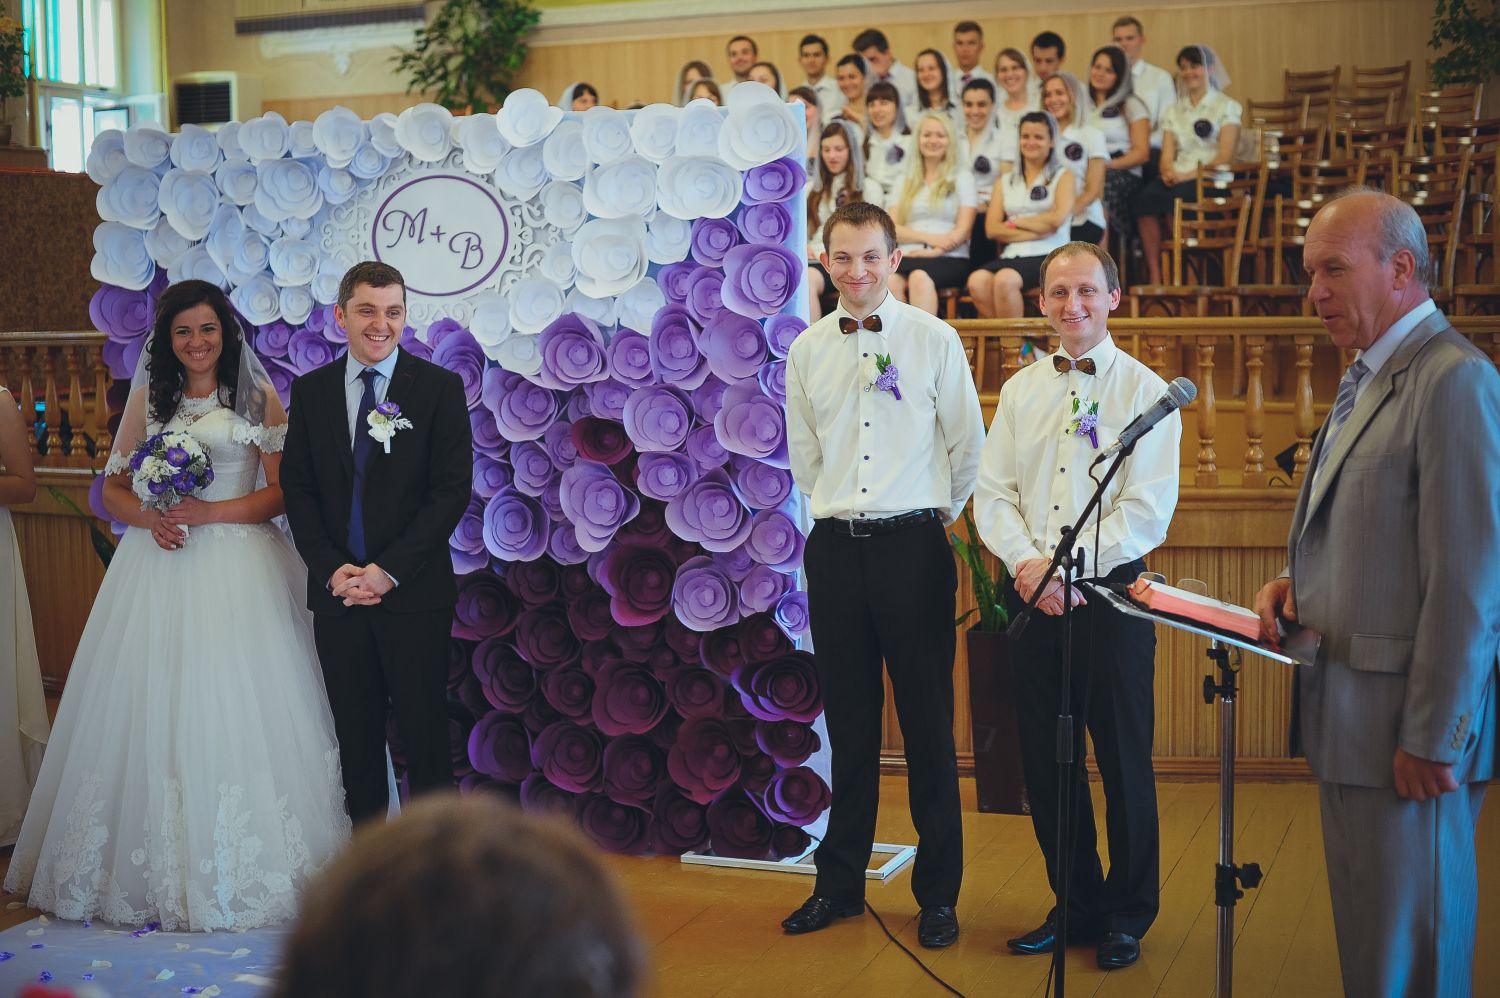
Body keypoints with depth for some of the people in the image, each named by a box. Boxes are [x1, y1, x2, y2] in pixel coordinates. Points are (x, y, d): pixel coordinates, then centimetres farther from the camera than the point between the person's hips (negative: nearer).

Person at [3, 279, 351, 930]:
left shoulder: (260, 399, 4)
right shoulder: (148, 399, 12)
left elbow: (283, 491, -1)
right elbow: (113, 486, 12)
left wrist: (209, 512, -13)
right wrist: (149, 516, -8)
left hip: (240, 570, -2)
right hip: (160, 568, 3)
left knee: (237, 707, -5)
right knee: (153, 710, 0)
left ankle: (244, 870, 3)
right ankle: (159, 872, 9)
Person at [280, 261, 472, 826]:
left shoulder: (440, 388, -2)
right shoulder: (310, 391, 8)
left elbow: (452, 489, -7)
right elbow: (297, 487, 7)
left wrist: (388, 570, -13)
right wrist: (331, 568, -7)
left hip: (414, 591, -3)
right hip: (337, 591, 3)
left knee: (423, 731, 3)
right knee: (356, 733, 10)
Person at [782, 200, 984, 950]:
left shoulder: (934, 340, 0)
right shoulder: (807, 351, 8)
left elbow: (967, 445, 7)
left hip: (914, 544, -3)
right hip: (835, 549, 3)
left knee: (928, 725, 1)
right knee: (848, 724, 10)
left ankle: (938, 892, 12)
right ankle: (840, 882, 21)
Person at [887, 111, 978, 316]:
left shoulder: (962, 176, 14)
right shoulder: (906, 180, 23)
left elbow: (963, 230, 3)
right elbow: (891, 228, 12)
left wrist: (933, 252, -13)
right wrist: (928, 238, -6)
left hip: (949, 259, -2)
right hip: (908, 256, 2)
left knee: (920, 277, -37)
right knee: (891, 279, -33)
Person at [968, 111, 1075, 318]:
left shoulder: (1063, 176, 12)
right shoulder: (1005, 182, 21)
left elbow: (1057, 219, -6)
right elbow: (992, 229, 6)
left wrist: (1015, 223, 3)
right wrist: (1034, 232, -5)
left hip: (1049, 256, -3)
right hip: (1012, 255, 4)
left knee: (1005, 279, -35)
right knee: (977, 281, -30)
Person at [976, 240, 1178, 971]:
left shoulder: (1145, 391, -1)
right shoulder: (1019, 391, 12)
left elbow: (1149, 508, -9)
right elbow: (992, 492, 6)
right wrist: (1026, 562, -11)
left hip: (1110, 590, -4)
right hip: (1031, 594, 4)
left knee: (1123, 760, 3)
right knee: (1046, 759, 8)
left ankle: (1128, 915, 19)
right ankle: (1076, 904, 23)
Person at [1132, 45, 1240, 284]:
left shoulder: (1227, 107, 9)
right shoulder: (1174, 111, 23)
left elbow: (1225, 157, -3)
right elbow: (1167, 155, 13)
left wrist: (1189, 175, -15)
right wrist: (1168, 172, -12)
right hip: (1177, 179, 4)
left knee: (1175, 199, -36)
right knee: (1145, 198, -30)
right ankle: (1154, 276, -32)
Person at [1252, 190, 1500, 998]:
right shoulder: (1367, 378, 15)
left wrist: (1433, 739, -19)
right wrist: (1297, 582, 5)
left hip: (1409, 724, -9)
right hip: (1346, 714, 9)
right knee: (1362, 932, 17)